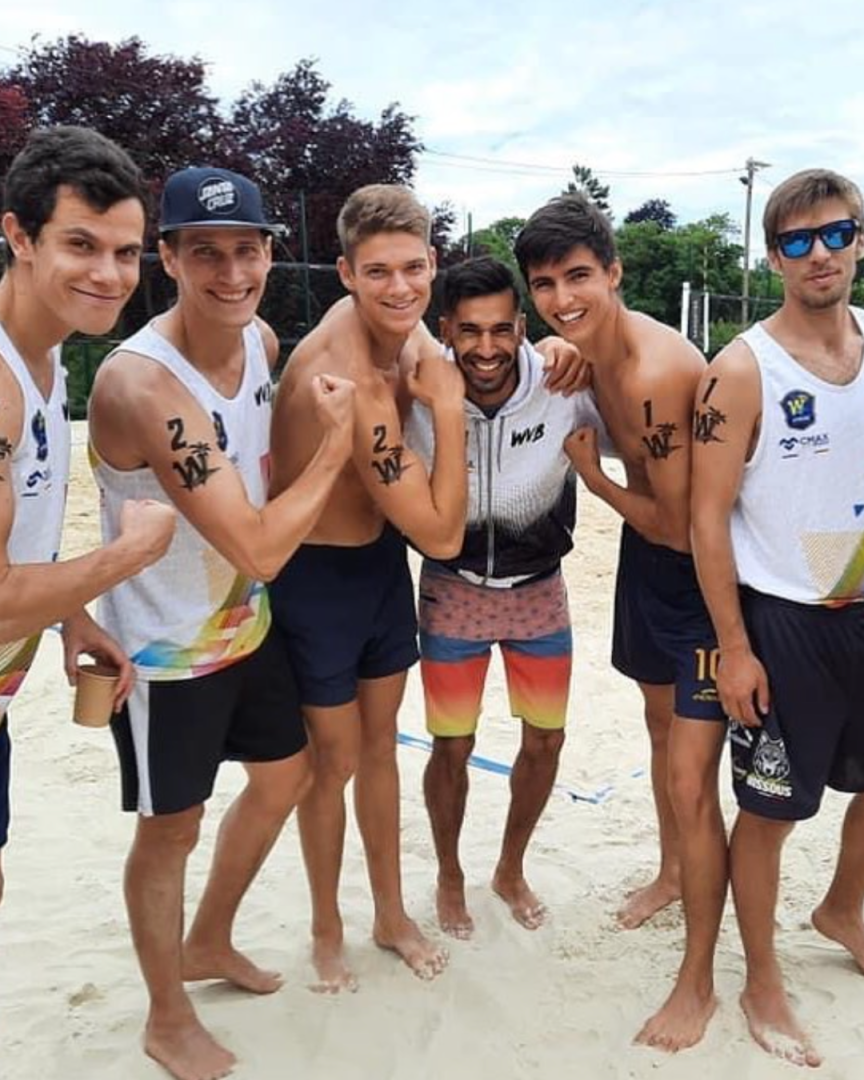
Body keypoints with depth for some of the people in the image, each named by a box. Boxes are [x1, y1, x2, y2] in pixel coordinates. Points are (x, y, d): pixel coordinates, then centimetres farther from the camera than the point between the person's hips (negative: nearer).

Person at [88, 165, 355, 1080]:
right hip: (166, 650, -8)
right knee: (172, 829, 10)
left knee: (283, 776, 22)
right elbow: (258, 549, -31)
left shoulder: (262, 340, -4)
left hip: (247, 625, 8)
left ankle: (208, 944, 46)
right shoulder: (139, 382, -30)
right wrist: (335, 442, -21)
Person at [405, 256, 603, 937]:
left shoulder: (563, 388, -21)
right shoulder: (418, 395, -22)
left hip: (539, 588, 2)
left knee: (546, 739, 12)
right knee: (452, 748, 7)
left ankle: (512, 870, 39)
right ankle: (450, 877, 35)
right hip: (451, 592, -1)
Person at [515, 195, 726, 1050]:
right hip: (648, 550, 9)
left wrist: (589, 474, -12)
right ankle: (672, 872, 50)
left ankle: (698, 984, 13)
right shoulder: (590, 347, -2)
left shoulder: (654, 371, -30)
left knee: (690, 778, -5)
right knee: (661, 725, 25)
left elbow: (682, 525, -25)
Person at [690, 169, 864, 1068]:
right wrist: (733, 646, -15)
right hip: (784, 621, -5)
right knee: (770, 810, 6)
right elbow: (709, 516, -13)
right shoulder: (743, 371, -13)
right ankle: (762, 985, 27)